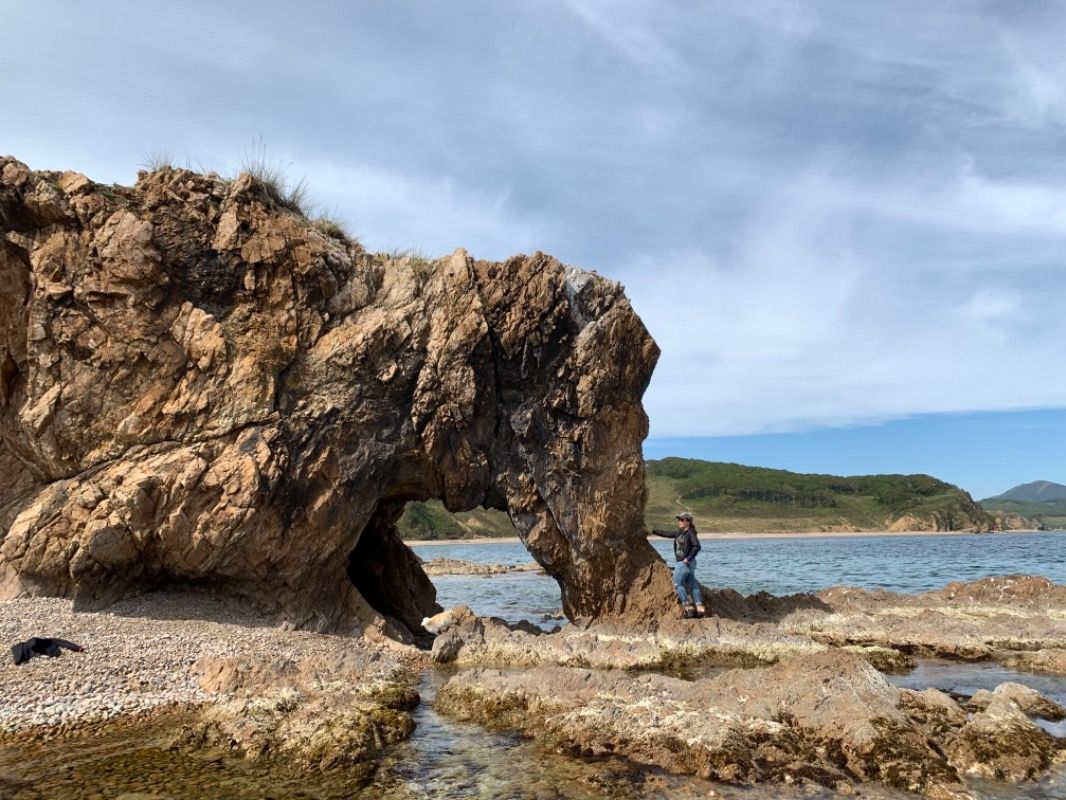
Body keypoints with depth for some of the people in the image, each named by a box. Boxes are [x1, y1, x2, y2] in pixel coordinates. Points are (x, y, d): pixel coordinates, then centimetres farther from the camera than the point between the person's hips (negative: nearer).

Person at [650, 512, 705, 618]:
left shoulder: (691, 532, -12)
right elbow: (666, 534, 20)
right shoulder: (679, 533, 13)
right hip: (682, 563, 9)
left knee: (677, 583, -6)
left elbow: (697, 546, -21)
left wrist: (688, 558, -19)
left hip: (686, 563, -9)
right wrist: (653, 531, 20)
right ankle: (699, 607, 8)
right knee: (692, 585, 7)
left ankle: (688, 606, -4)